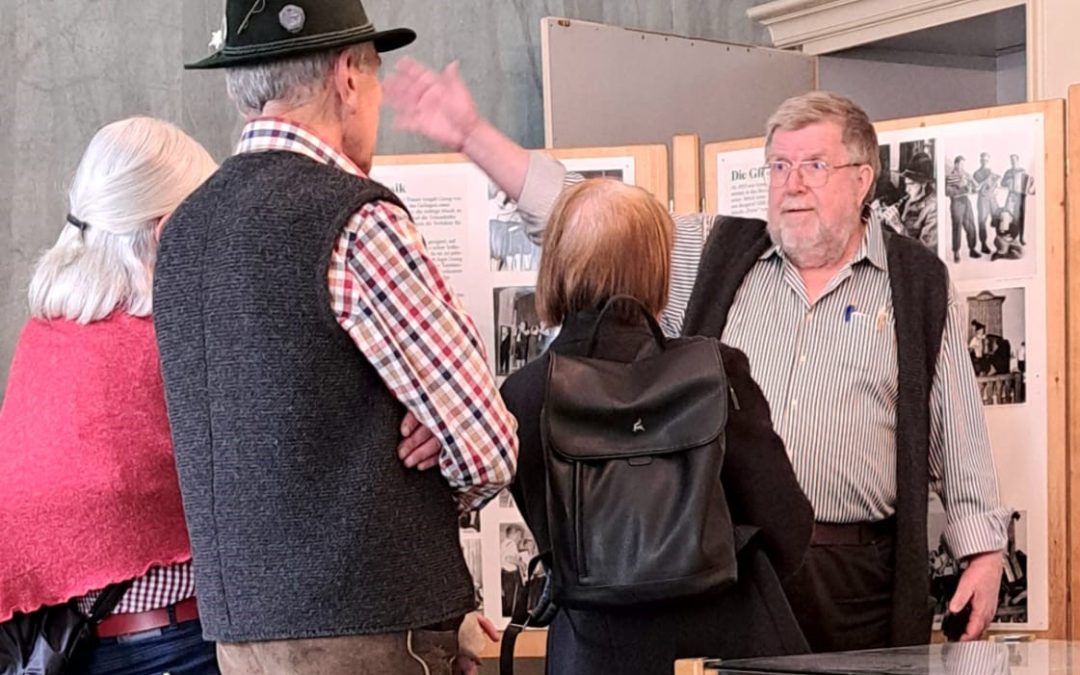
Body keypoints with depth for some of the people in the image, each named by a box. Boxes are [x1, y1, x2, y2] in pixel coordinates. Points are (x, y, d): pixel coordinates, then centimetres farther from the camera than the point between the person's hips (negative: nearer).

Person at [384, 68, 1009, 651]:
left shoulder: (921, 285, 7)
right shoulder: (712, 255, 10)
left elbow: (961, 434, 7)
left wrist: (985, 551, 1)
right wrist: (472, 133, 0)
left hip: (854, 576, -1)